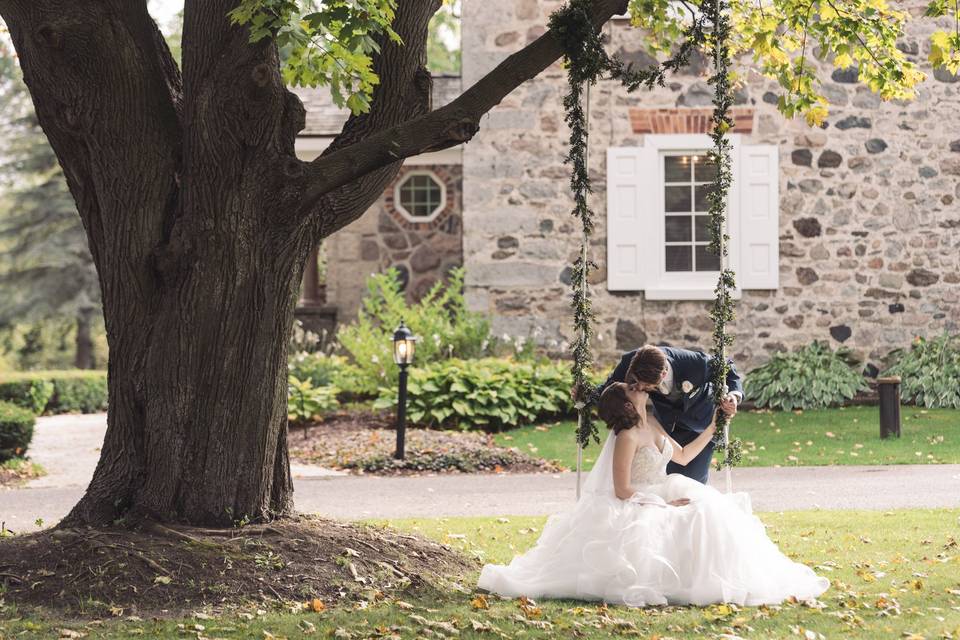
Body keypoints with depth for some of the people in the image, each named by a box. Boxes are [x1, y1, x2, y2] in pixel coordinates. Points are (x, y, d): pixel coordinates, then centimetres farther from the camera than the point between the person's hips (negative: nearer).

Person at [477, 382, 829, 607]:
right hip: (636, 509, -9)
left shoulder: (652, 424, 7)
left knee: (710, 513, -10)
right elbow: (622, 491, -21)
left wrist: (712, 428, 17)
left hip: (664, 500, 9)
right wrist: (665, 505, -20)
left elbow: (682, 456, 21)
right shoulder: (627, 438, -19)